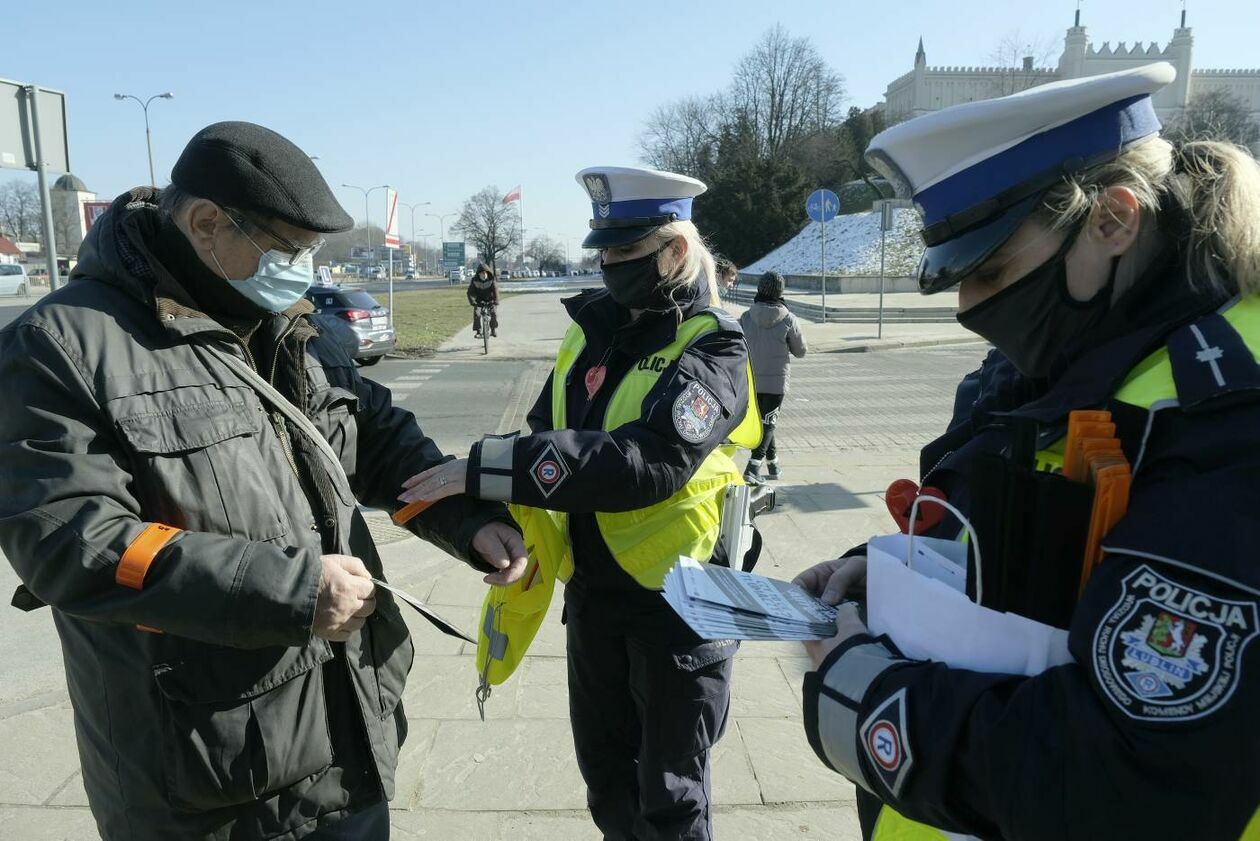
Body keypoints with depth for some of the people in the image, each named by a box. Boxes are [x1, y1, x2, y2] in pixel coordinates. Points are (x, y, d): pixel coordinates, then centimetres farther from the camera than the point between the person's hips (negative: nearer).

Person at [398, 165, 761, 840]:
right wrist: (502, 516, -11)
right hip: (593, 589, 6)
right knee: (604, 772, 23)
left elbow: (650, 462, -31)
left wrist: (483, 468, -35)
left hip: (679, 596, -5)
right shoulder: (594, 328, 3)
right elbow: (547, 432, 9)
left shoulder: (711, 346, -16)